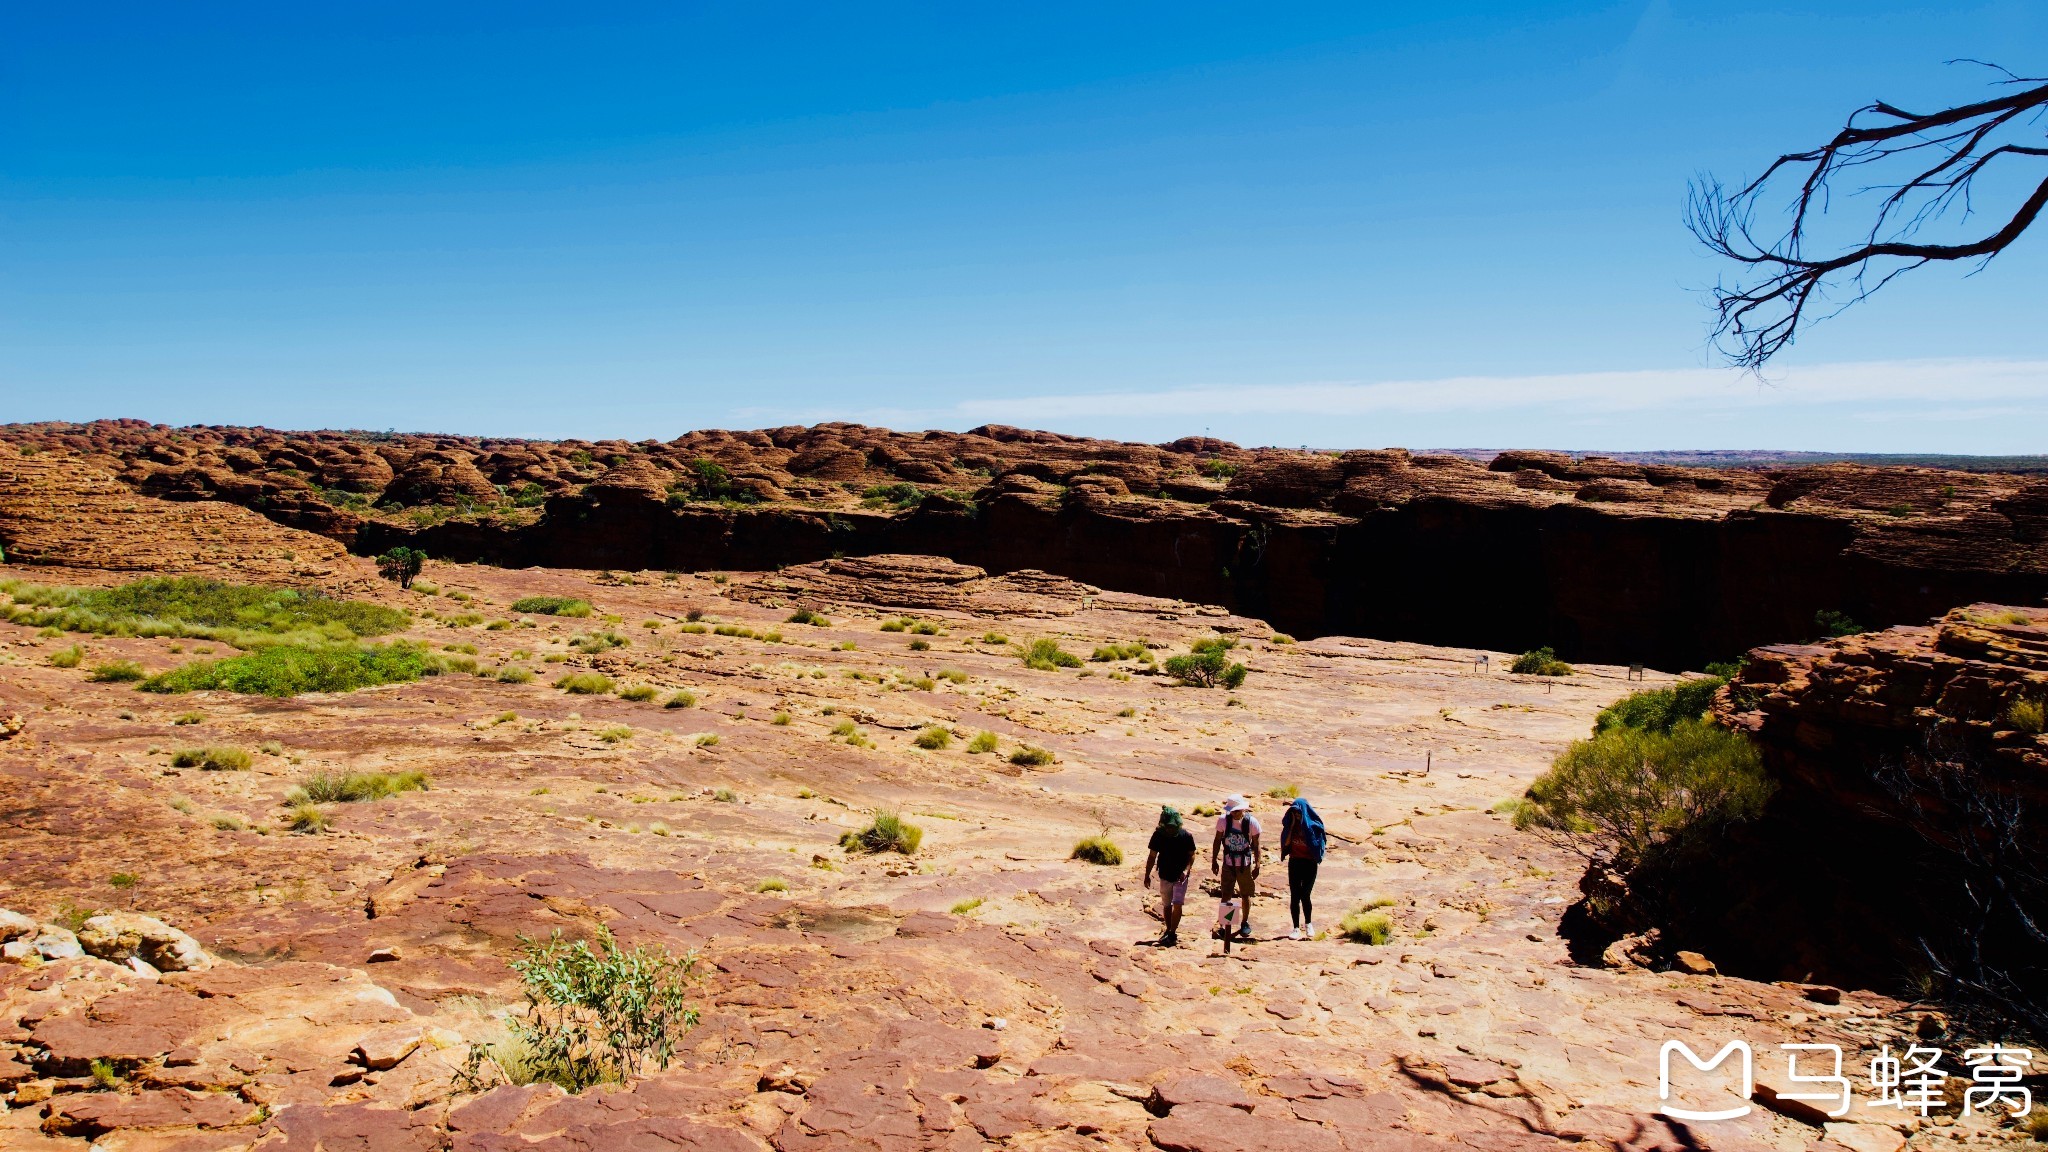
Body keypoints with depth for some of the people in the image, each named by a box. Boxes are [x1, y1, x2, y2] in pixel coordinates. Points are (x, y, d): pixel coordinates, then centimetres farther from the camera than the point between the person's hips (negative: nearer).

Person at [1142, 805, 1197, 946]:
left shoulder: (1186, 836, -13)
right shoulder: (1158, 835, -9)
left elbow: (1191, 855, -2)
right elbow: (1152, 856, 0)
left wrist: (1187, 870, -17)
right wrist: (1147, 875, 1)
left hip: (1180, 876, -3)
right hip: (1165, 876, 3)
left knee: (1177, 905, -12)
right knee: (1166, 905, 12)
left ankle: (1172, 934, -4)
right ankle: (1169, 931, 28)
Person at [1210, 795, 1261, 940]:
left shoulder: (1252, 822, -13)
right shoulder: (1223, 820, -10)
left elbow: (1256, 845, -4)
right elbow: (1217, 840, 2)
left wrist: (1257, 865, -4)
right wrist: (1214, 860, 4)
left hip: (1245, 864, 0)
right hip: (1228, 864, 1)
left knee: (1245, 895, 11)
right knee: (1225, 895, -1)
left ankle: (1245, 922, 30)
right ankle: (1225, 924, 8)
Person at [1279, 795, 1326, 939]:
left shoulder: (1313, 825, -7)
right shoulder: (1291, 824, 1)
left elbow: (1320, 844, -9)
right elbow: (1286, 842, -10)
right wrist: (1292, 824, -13)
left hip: (1310, 863, -2)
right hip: (1295, 862, 2)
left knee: (1305, 895, -3)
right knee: (1294, 896, 0)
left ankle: (1308, 923, 20)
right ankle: (1296, 928, 7)